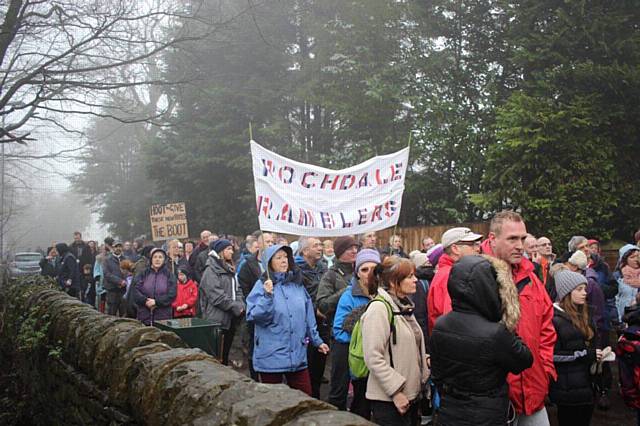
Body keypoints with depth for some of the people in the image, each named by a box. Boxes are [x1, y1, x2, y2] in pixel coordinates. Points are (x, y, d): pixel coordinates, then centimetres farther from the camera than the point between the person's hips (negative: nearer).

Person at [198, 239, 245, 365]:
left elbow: (237, 289, 17)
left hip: (230, 319, 8)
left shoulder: (230, 269, 18)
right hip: (217, 320, -8)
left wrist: (240, 305, -2)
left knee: (226, 352, 13)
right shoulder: (211, 270, -10)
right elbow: (217, 296, -17)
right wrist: (236, 308, -14)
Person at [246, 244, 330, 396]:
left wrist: (316, 340, 17)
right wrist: (267, 296, -24)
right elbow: (253, 316, -14)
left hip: (298, 355, 4)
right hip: (271, 356, -4)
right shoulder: (262, 285, -4)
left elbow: (308, 316, 16)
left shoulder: (297, 284, 9)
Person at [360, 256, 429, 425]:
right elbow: (373, 357, -21)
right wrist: (396, 391, -20)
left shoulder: (404, 306, 11)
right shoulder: (379, 308, -16)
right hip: (389, 399, -8)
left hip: (411, 394, 8)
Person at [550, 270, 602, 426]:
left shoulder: (582, 315, 13)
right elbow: (553, 355, -17)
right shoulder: (555, 319, -14)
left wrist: (597, 354, 4)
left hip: (587, 382, 8)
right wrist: (585, 355, -17)